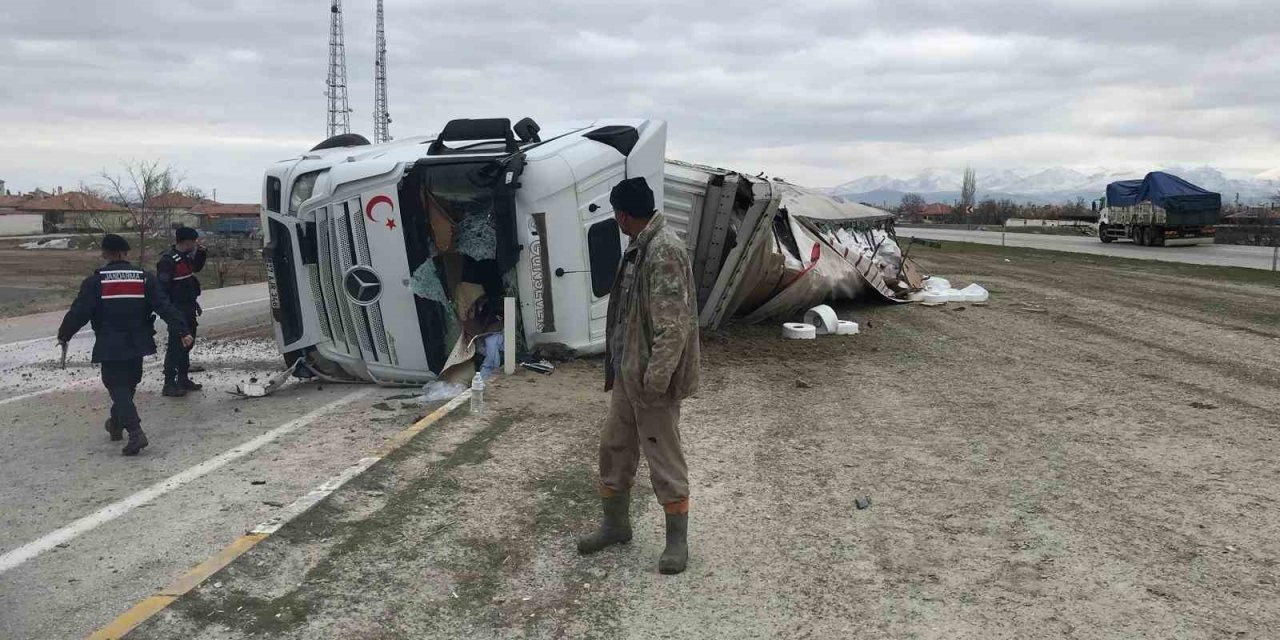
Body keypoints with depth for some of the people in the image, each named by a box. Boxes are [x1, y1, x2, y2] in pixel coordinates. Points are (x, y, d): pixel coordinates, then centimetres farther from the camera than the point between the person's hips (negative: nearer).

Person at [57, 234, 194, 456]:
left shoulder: (95, 281, -6)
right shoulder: (144, 278, 1)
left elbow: (79, 312, -7)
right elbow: (164, 307, -6)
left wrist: (64, 335, 7)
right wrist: (182, 331, -8)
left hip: (110, 346, -3)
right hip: (137, 344, 3)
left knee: (117, 386, -1)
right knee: (128, 383, 21)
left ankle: (135, 431, -18)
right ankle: (116, 424, 38)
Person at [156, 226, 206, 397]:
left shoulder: (186, 257, 9)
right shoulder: (168, 260, -19)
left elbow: (196, 267, 30)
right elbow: (162, 287, -22)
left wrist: (200, 252, 13)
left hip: (189, 309, 10)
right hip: (177, 311, -10)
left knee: (187, 344, 17)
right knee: (176, 346, -7)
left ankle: (183, 379, 28)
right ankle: (169, 384, -3)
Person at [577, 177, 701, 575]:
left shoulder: (665, 251, -21)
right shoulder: (639, 247, 10)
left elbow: (673, 325, -25)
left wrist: (655, 379, -24)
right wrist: (619, 368, 19)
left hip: (652, 378, -9)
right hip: (627, 372, 10)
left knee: (664, 458, 3)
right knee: (613, 447, 17)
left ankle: (678, 539, 18)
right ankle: (615, 525, 33)